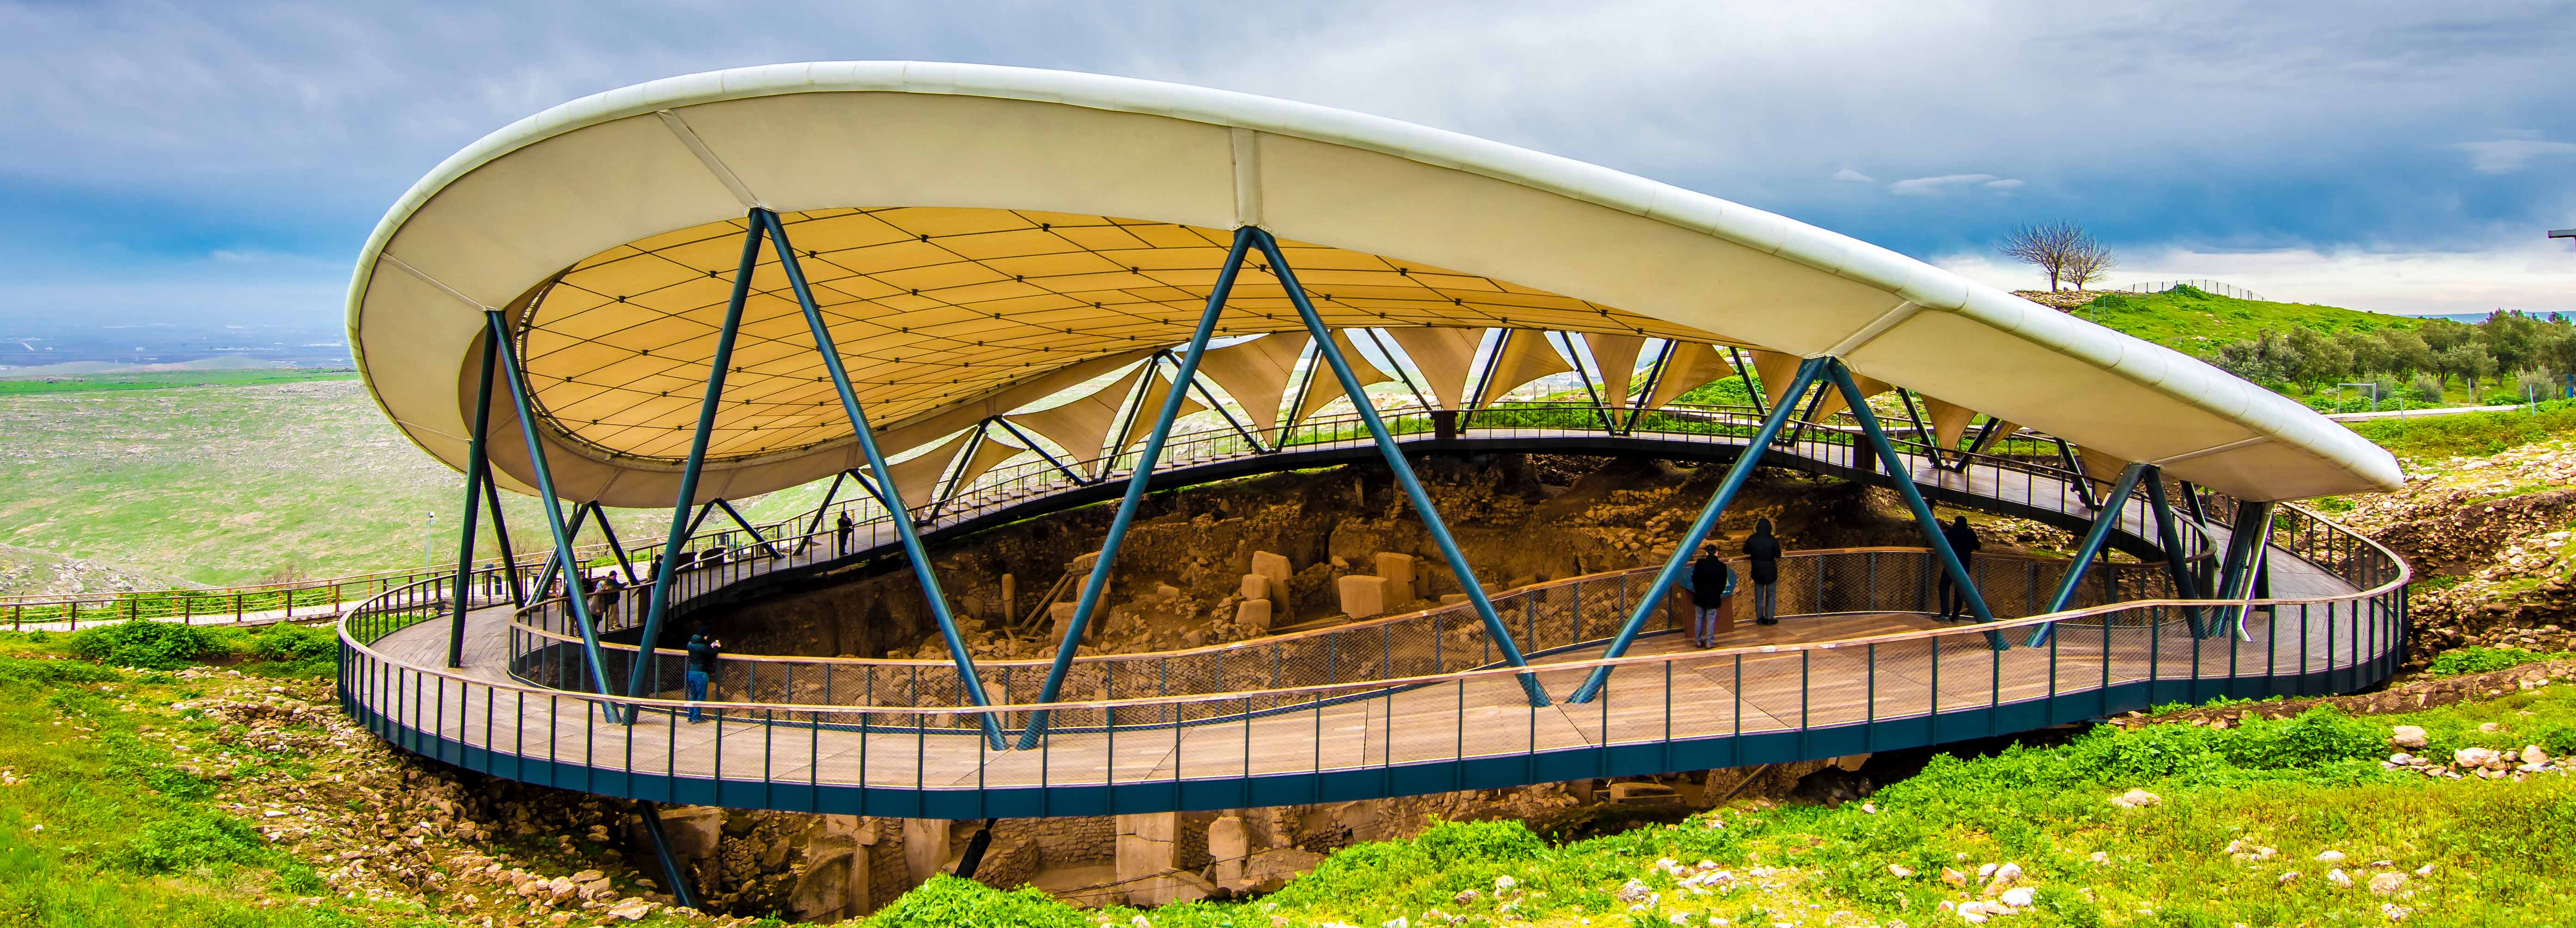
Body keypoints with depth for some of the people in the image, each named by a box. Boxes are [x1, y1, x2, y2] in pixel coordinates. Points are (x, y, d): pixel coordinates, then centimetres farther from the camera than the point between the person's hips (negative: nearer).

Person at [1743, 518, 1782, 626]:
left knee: (1759, 596, 14)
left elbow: (1745, 551, 5)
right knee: (1771, 595, 10)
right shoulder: (1772, 541, -18)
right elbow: (1778, 555, -6)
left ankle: (1760, 618, 17)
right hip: (1770, 572, -2)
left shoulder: (1752, 540, -11)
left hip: (1757, 572, 2)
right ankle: (1770, 618, 9)